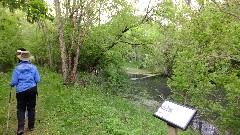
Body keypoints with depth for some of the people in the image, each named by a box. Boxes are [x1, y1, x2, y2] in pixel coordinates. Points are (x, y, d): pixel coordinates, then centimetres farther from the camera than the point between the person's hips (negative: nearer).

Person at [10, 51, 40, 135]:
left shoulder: (17, 68, -5)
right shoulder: (33, 67, -2)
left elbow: (14, 82, -4)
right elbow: (38, 80, 0)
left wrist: (11, 85, 18)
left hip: (21, 91, -1)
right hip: (32, 90, 1)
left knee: (21, 109, 10)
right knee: (31, 108, 12)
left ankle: (21, 127, -1)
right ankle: (31, 126, 22)